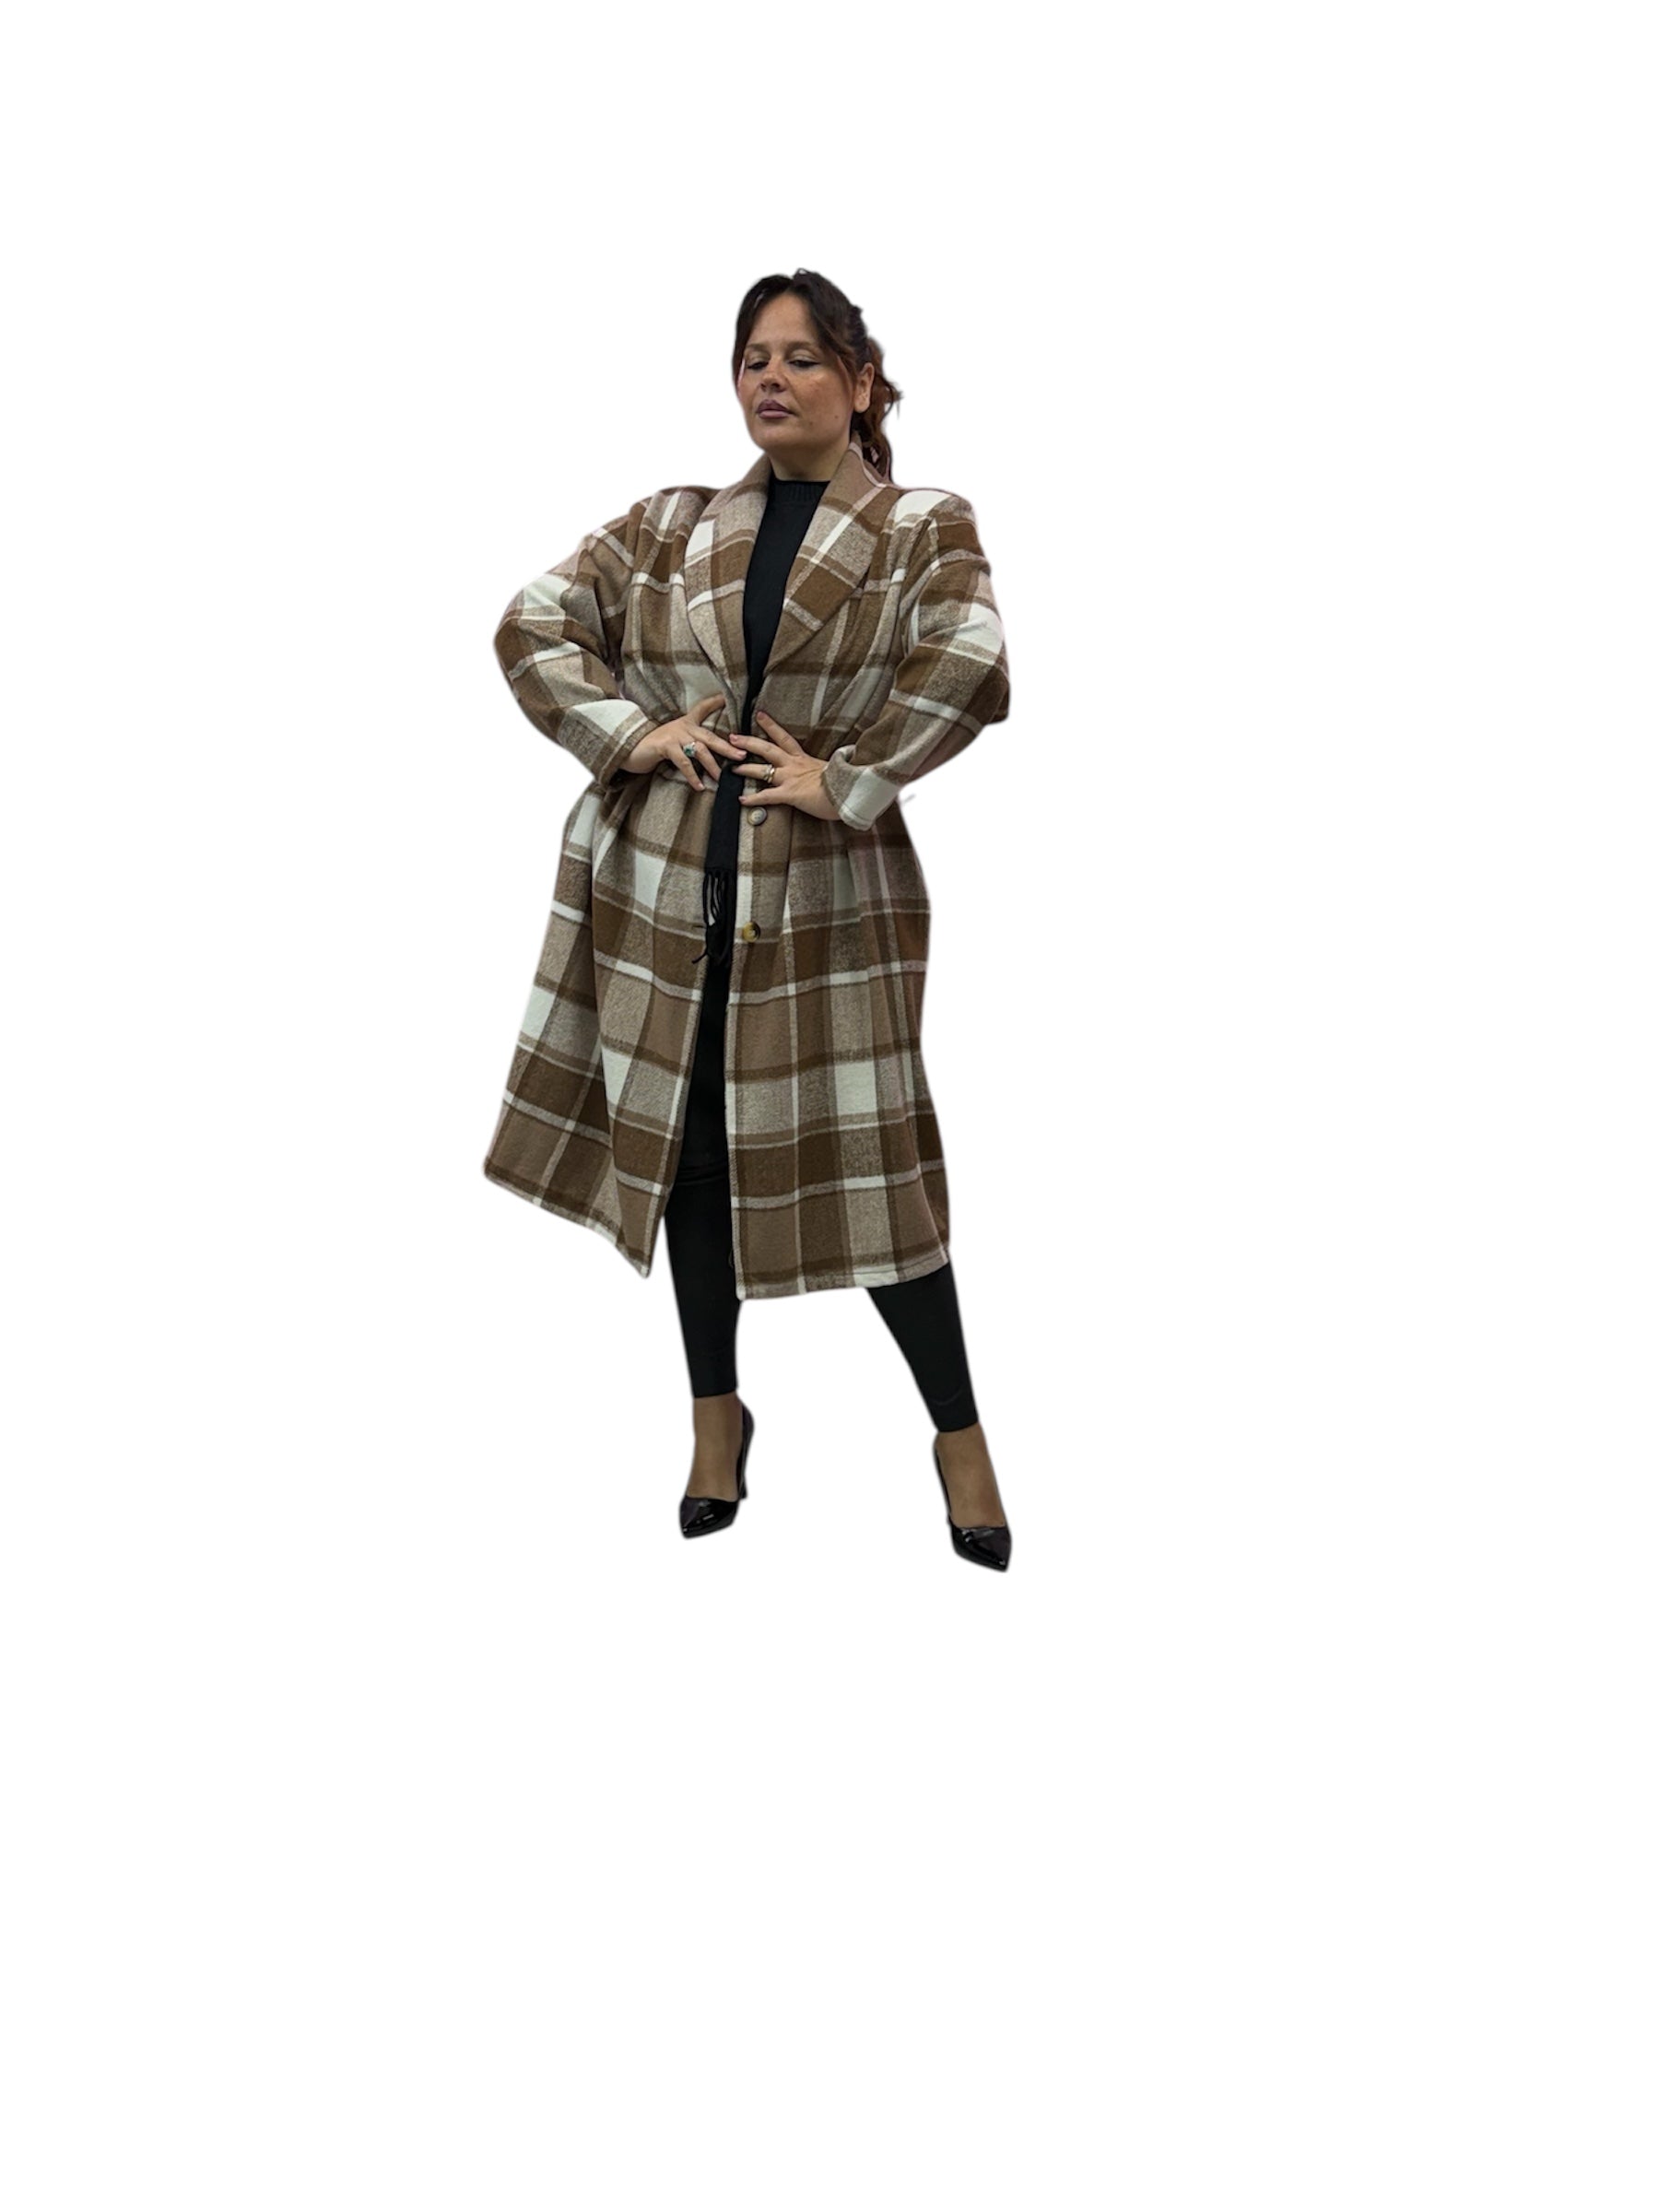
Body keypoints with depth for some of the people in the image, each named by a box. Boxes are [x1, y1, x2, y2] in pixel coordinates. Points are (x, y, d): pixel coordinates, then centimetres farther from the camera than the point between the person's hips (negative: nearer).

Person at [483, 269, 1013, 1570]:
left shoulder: (925, 532, -1)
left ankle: (961, 1435, 17)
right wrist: (630, 733, -7)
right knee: (688, 1148, 12)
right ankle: (717, 1414, 30)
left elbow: (972, 674, -17)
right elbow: (535, 622, 6)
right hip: (664, 885, 4)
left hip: (829, 894, -3)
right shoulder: (670, 527, 9)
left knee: (865, 1159, 0)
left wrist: (846, 779, -18)